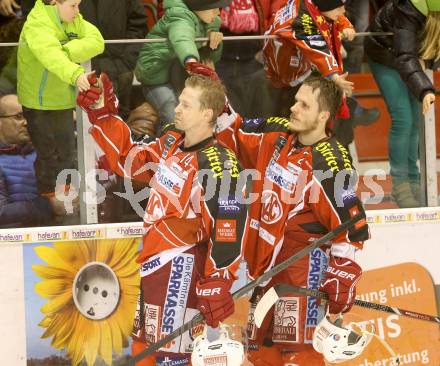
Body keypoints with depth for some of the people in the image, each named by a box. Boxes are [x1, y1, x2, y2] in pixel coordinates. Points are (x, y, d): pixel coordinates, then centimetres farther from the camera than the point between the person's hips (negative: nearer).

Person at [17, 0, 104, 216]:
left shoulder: (75, 21, 2)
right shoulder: (37, 24, -21)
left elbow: (96, 42, -13)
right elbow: (50, 54, -39)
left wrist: (66, 51, -27)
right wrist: (75, 73, -56)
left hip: (63, 99, 6)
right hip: (38, 100, -6)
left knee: (67, 148, 14)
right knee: (47, 151, 4)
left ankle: (64, 190, 30)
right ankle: (48, 195, 19)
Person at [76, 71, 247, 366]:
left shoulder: (218, 167, -21)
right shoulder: (172, 140, 4)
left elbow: (229, 232, -23)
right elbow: (131, 160, 18)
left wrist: (217, 286, -23)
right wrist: (103, 115, 10)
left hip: (180, 267, -9)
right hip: (153, 258, 9)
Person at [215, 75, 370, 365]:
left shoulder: (331, 164, -19)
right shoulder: (277, 135, 2)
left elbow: (351, 225, -19)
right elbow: (235, 135, 16)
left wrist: (343, 277, -21)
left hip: (304, 266, -8)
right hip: (266, 260, 8)